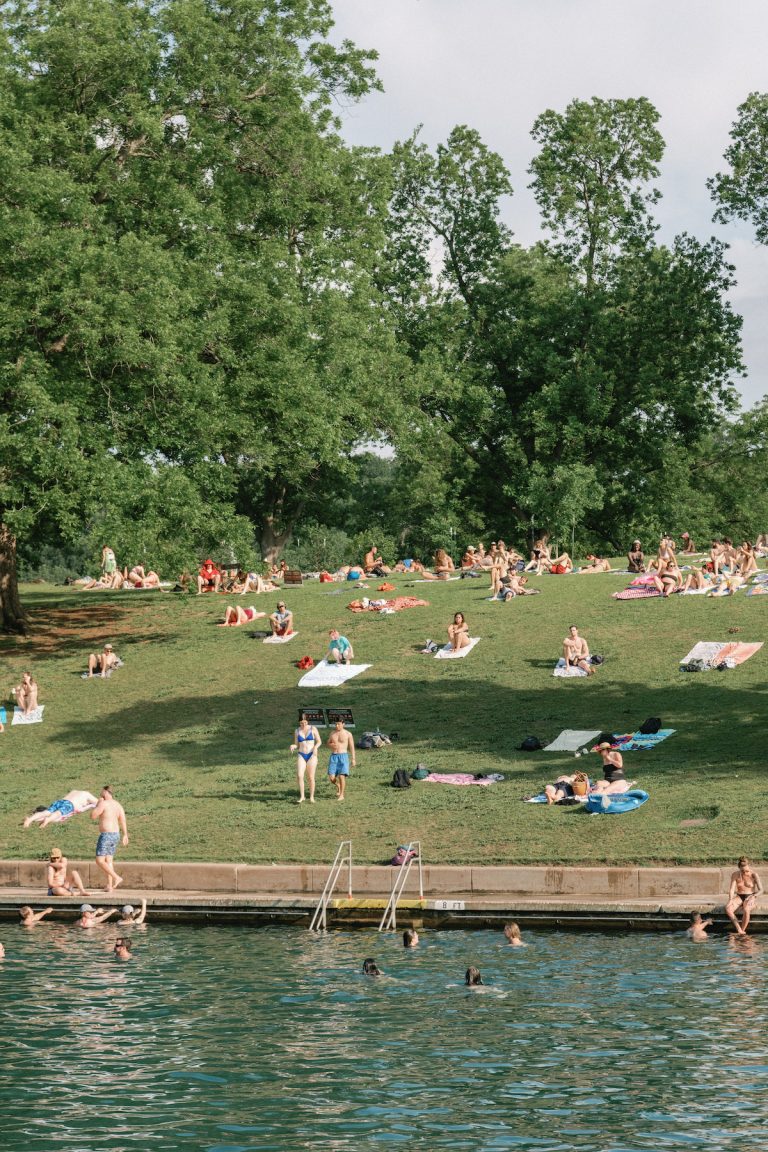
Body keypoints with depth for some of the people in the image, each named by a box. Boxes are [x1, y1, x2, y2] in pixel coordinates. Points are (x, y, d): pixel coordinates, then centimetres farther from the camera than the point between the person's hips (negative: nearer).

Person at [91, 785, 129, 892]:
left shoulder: (103, 803, -14)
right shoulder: (118, 805, 10)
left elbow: (92, 816, -11)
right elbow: (123, 820, 6)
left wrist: (98, 803, -2)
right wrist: (125, 835, 7)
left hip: (106, 835, -9)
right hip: (115, 835, 9)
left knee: (100, 861, -6)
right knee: (108, 861, 12)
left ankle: (116, 878, -17)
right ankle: (109, 886, 8)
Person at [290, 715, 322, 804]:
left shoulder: (313, 728, -2)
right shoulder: (297, 731, 6)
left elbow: (319, 741, 1)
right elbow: (297, 746, 9)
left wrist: (315, 747, -19)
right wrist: (293, 746, -14)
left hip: (311, 756, -2)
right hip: (301, 756, 2)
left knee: (311, 777, -3)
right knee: (299, 776, -15)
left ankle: (311, 797, 9)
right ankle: (302, 796, -5)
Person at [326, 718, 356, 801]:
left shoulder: (348, 734, -2)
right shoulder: (332, 733, 9)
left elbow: (352, 747, 0)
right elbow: (328, 744, 18)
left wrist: (353, 759, -4)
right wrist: (331, 745, -7)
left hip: (343, 756, -4)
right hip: (333, 757, 4)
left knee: (341, 776, -13)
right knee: (331, 778, -4)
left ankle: (341, 795, 0)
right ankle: (338, 786, 28)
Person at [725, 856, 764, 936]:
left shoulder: (754, 875, -10)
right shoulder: (735, 875, -4)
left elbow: (761, 890, -13)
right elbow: (732, 889, -7)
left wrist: (753, 896, -31)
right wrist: (730, 900, -26)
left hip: (750, 897, -3)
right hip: (739, 897, 3)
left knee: (746, 910, -38)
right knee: (728, 909, -30)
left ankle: (742, 931, -23)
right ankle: (739, 930, -32)